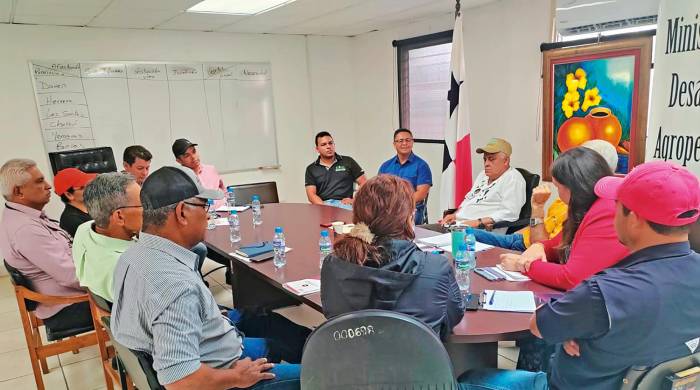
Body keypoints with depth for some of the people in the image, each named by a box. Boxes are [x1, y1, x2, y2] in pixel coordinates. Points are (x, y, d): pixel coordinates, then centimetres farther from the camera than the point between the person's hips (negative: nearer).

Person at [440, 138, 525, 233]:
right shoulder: (483, 175, 22)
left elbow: (509, 213, -15)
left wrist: (479, 222, -22)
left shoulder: (513, 179, -5)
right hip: (459, 224, 8)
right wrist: (455, 215, 12)